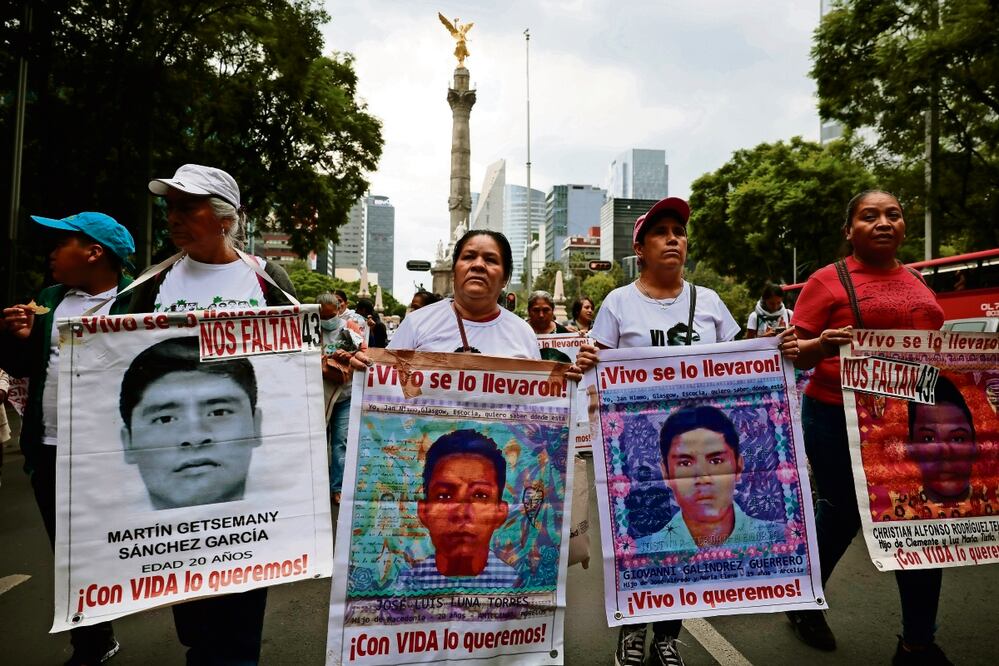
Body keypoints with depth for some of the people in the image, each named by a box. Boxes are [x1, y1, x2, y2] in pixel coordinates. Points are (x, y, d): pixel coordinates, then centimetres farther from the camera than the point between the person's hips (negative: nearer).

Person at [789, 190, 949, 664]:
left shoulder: (918, 283, 13)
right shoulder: (828, 280, -5)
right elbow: (797, 355, -8)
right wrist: (822, 346, -29)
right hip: (841, 420, -5)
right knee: (842, 515, 8)